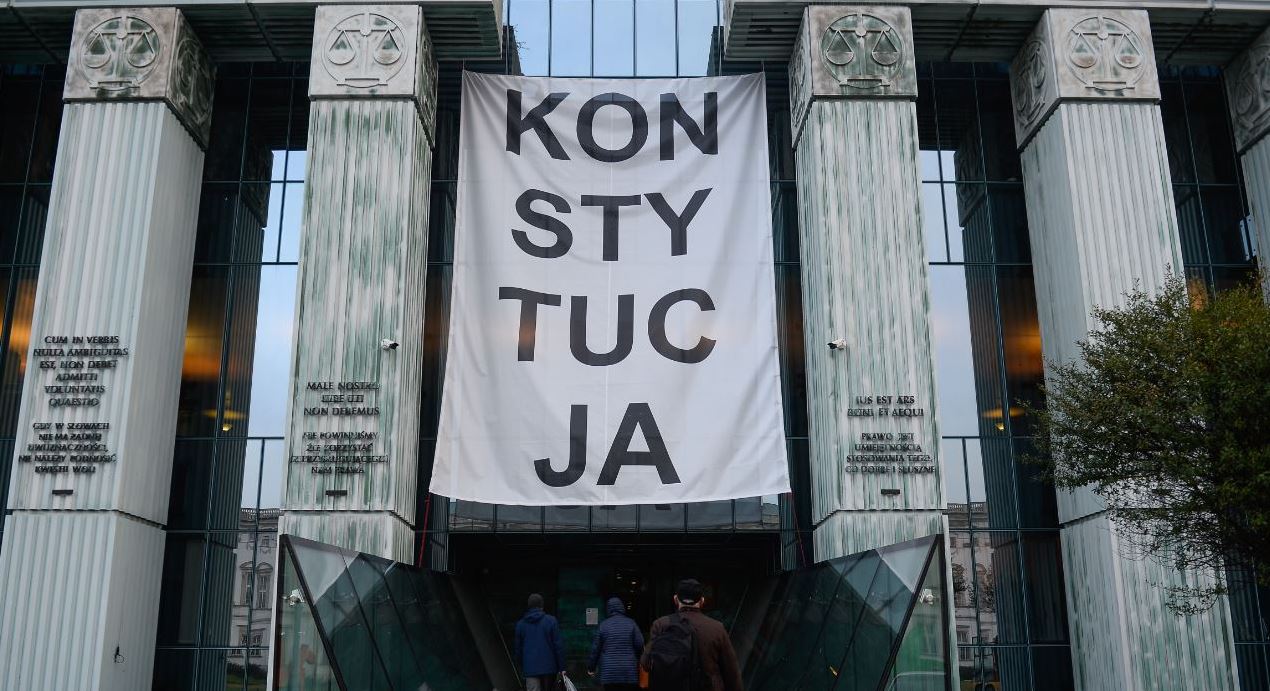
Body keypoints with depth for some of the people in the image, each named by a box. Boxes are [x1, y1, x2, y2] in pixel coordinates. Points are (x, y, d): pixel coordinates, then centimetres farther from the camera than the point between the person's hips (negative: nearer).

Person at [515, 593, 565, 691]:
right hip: (549, 667, -1)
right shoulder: (551, 621, -2)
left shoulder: (520, 624, 6)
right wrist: (561, 667, -3)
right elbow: (558, 645, -6)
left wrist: (521, 666, 19)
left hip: (530, 669, 1)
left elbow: (518, 648, 9)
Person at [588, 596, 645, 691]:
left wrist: (591, 667, 16)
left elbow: (595, 648, 4)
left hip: (609, 673, 0)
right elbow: (640, 645, -3)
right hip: (629, 673, 0)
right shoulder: (630, 623, 0)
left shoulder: (604, 625, 1)